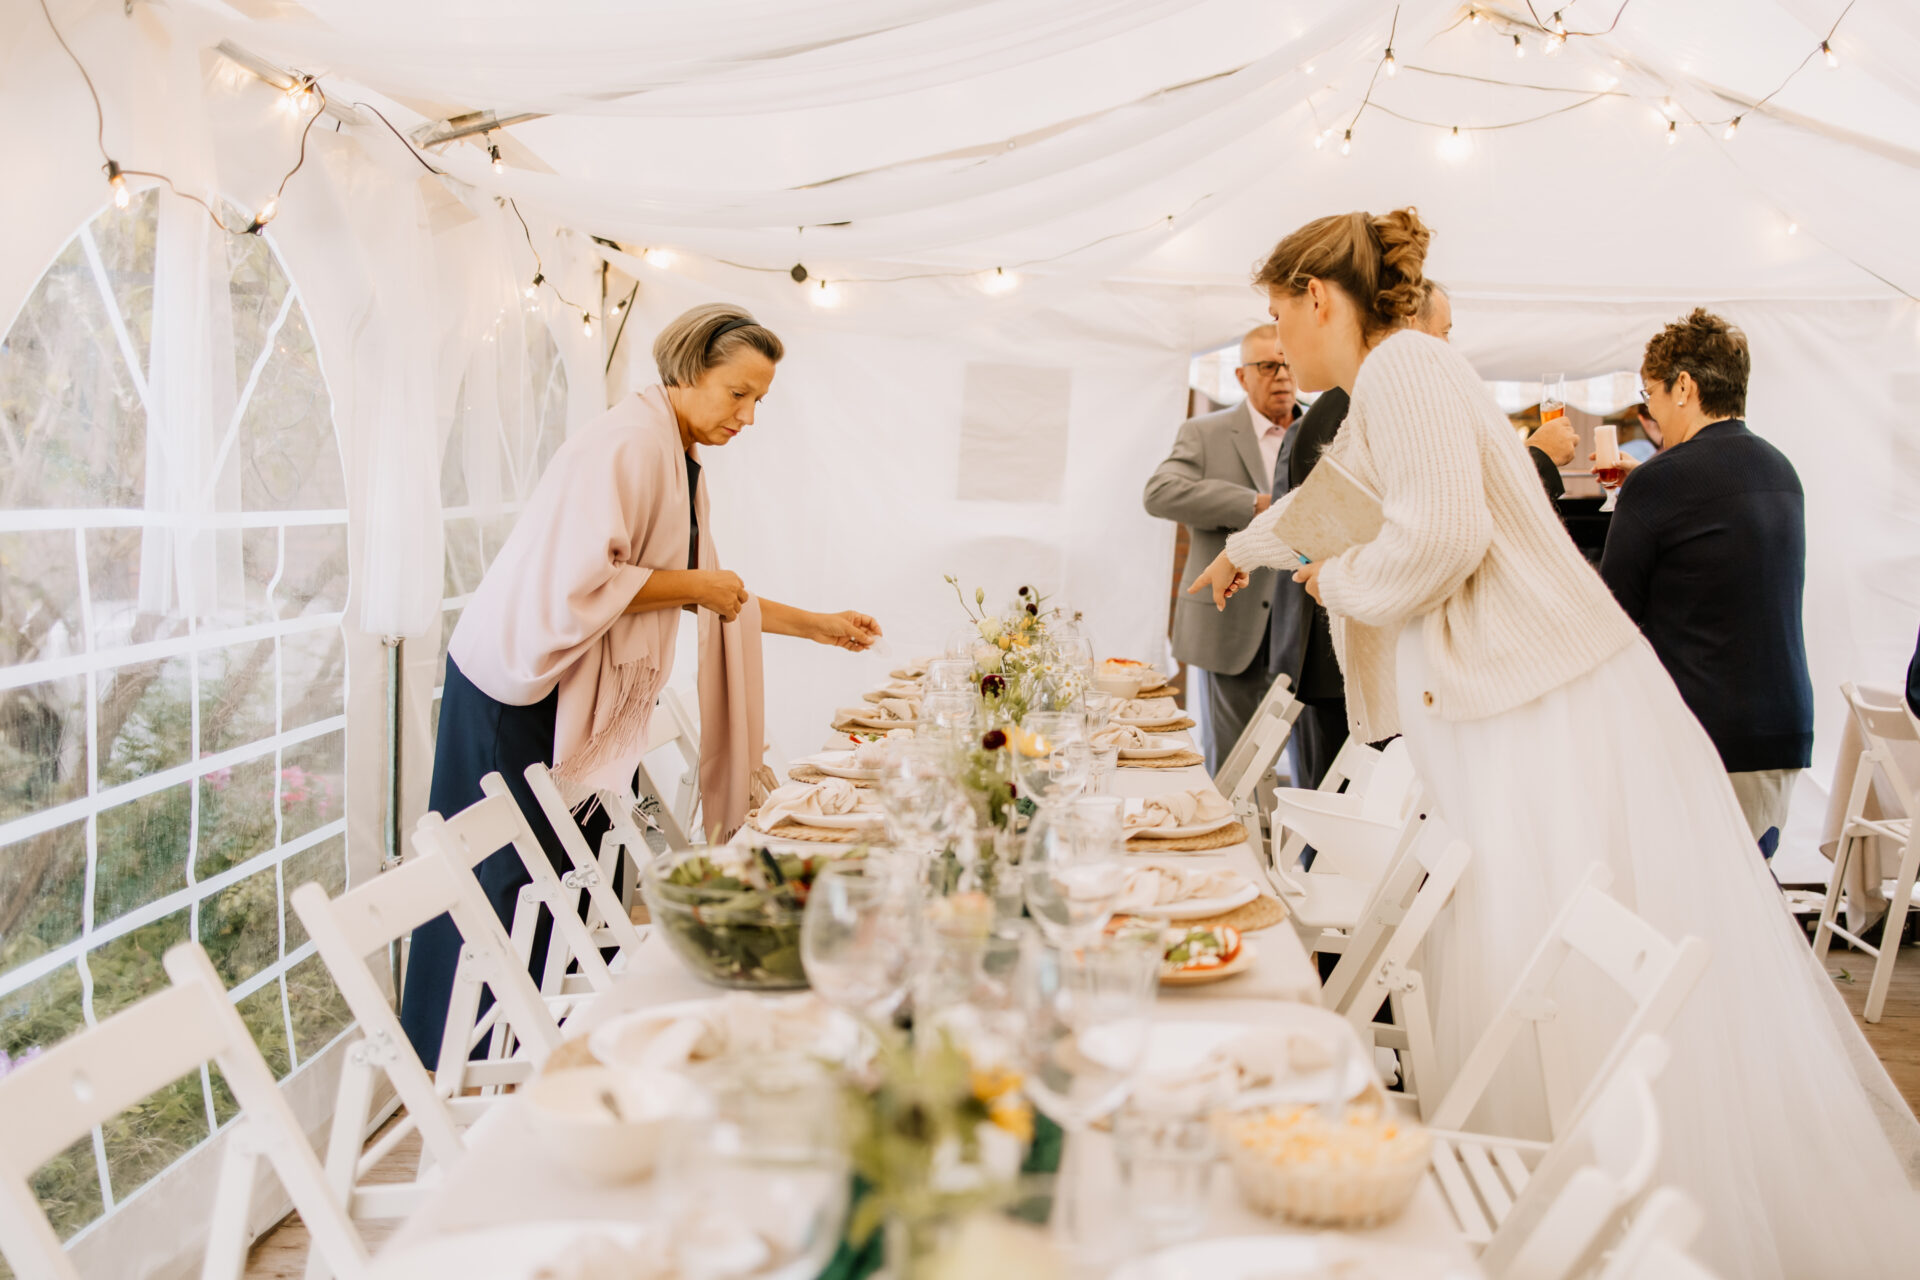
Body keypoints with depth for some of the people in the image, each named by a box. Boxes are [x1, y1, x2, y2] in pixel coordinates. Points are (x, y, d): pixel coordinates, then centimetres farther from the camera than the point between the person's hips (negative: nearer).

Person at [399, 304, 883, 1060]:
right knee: (513, 886, 0)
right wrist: (693, 586, -18)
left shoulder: (682, 461, 12)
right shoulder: (626, 444, -19)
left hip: (588, 699, 9)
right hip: (520, 693, -9)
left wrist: (817, 625, 17)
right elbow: (579, 583, -29)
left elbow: (713, 599, 20)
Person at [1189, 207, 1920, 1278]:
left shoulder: (1404, 364, -8)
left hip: (1549, 729, -10)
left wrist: (1338, 581, -3)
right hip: (1502, 726, 10)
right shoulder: (1381, 393, 22)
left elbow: (1440, 533, -23)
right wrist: (1243, 551, 61)